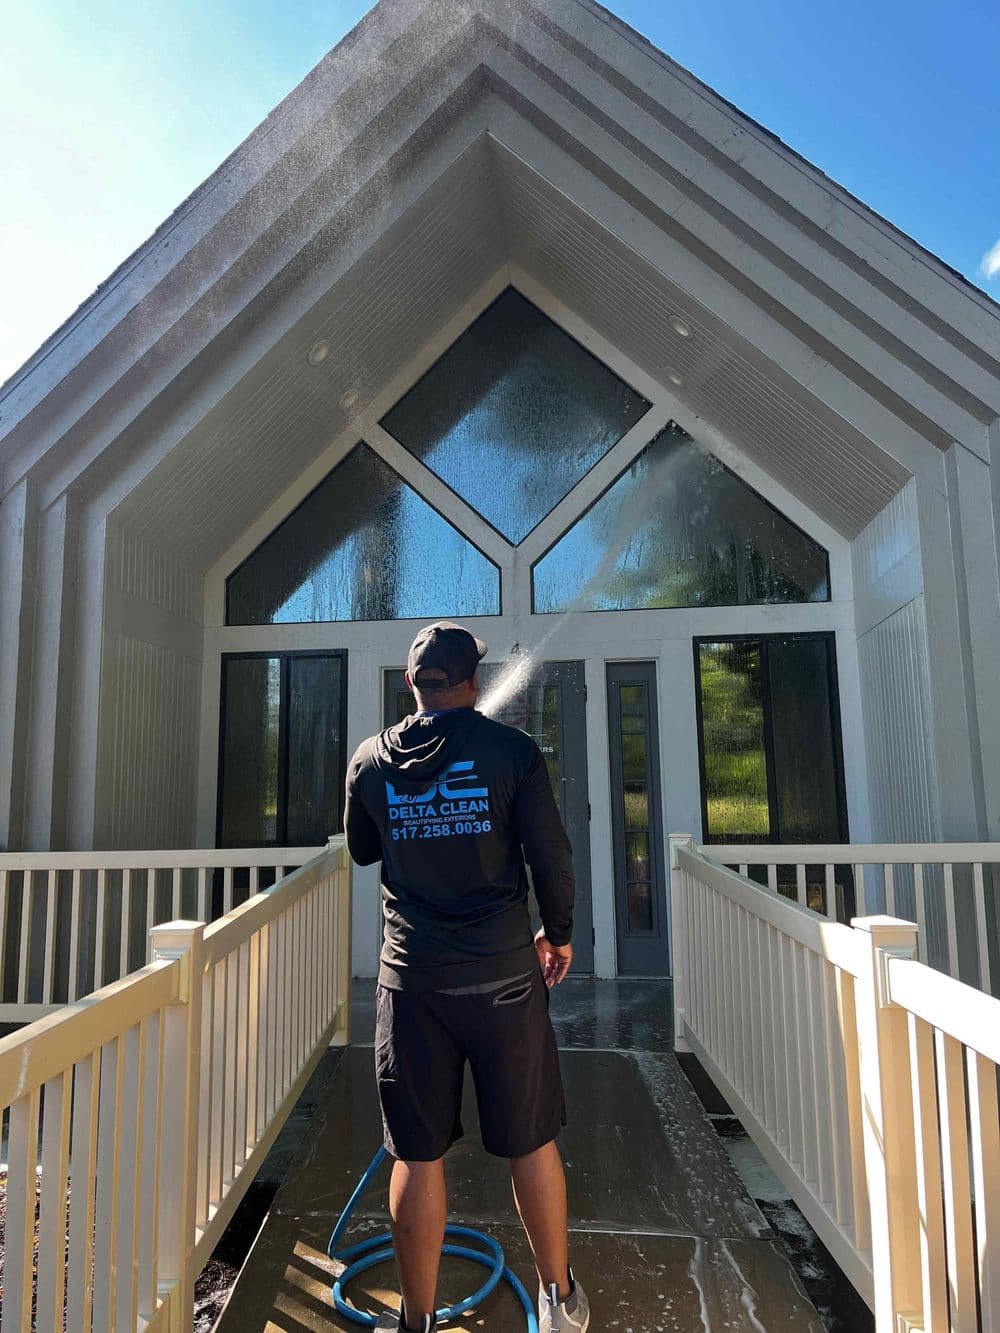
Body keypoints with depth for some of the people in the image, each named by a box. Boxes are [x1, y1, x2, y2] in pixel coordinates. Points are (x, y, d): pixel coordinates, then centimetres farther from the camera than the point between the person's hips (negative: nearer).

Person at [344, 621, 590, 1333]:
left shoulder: (370, 760, -1)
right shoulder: (511, 750, -9)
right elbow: (552, 854, -8)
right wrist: (559, 934, 8)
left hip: (412, 980, 1)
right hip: (503, 973, -1)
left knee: (417, 1154, 14)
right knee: (531, 1142, 17)